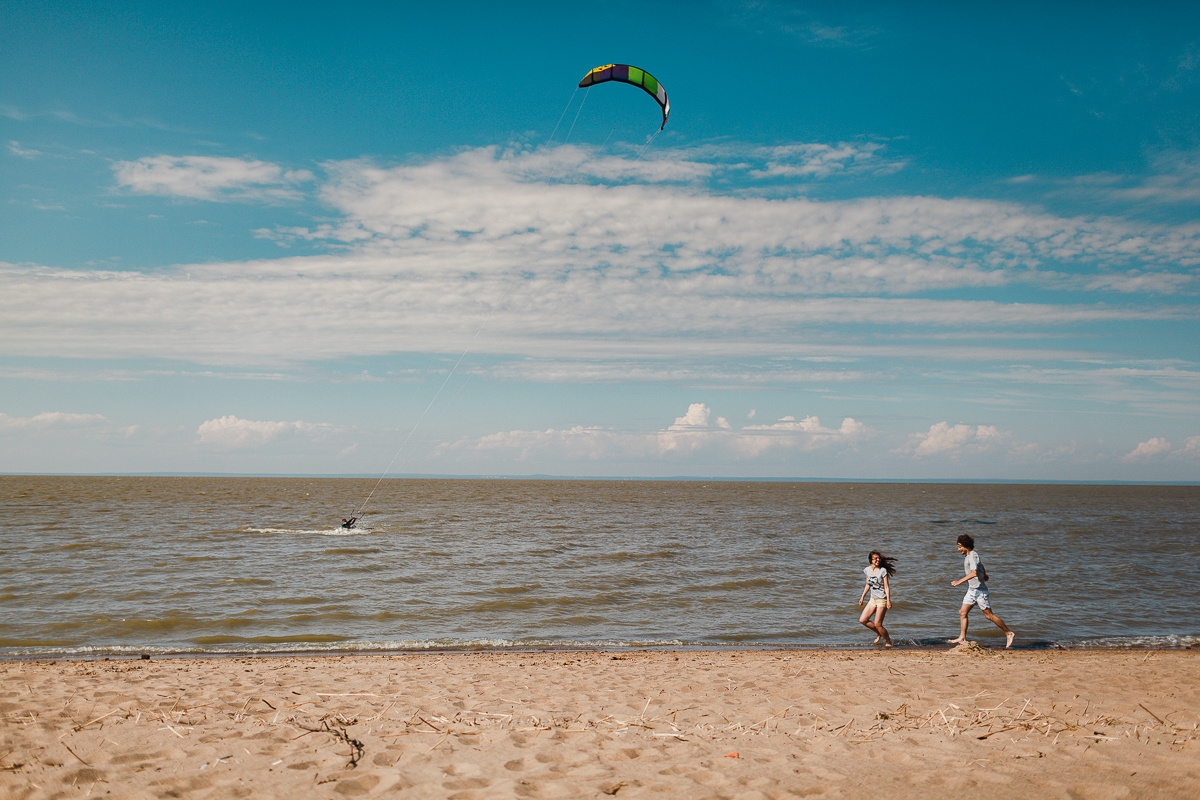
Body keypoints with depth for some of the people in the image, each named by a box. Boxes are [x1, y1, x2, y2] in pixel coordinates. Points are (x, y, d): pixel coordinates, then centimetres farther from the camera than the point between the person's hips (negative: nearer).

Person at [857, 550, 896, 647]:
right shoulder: (867, 570, 4)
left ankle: (888, 641, 15)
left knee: (877, 624, -6)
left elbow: (886, 586, -13)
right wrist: (862, 597, 17)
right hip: (873, 599, 6)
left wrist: (888, 600, -20)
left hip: (882, 599, -6)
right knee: (862, 620, 1)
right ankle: (879, 634, 21)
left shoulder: (883, 571, -12)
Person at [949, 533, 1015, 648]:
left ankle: (1009, 634, 10)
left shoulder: (973, 556, -19)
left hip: (979, 590, -9)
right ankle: (962, 638, 4)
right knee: (962, 612, 3)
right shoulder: (966, 556, 12)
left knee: (988, 615, -2)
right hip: (971, 589, 9)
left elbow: (974, 573, -33)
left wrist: (960, 581, -35)